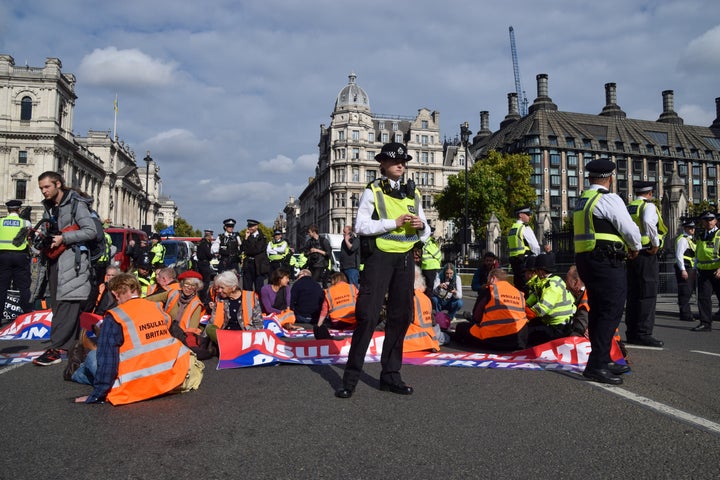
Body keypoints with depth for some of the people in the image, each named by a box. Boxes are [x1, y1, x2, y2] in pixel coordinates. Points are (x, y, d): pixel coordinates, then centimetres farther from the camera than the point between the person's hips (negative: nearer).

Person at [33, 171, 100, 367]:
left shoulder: (76, 204, -5)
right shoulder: (48, 208, 19)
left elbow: (91, 231, -12)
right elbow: (46, 231, 26)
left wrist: (63, 238, -16)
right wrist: (40, 236, 3)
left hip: (72, 258, -9)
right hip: (55, 260, 9)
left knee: (67, 304, -11)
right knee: (57, 304, 9)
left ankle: (56, 349, -14)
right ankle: (72, 345, 17)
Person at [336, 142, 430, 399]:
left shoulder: (413, 193, 16)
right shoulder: (373, 191, 1)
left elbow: (425, 232, 17)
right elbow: (360, 226, -10)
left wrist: (421, 226, -6)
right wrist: (394, 223, -17)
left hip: (405, 259, 5)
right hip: (379, 257, -5)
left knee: (401, 316, 8)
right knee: (368, 316, -9)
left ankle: (390, 374, 20)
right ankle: (351, 377, 1)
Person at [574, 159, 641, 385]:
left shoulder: (581, 201, 15)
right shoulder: (609, 199, -10)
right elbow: (630, 230, -11)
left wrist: (624, 247, 20)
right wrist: (635, 247, 10)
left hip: (586, 260, 9)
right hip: (607, 262, -9)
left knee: (598, 311, 13)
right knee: (611, 311, -9)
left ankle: (603, 360, 22)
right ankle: (596, 365, -12)